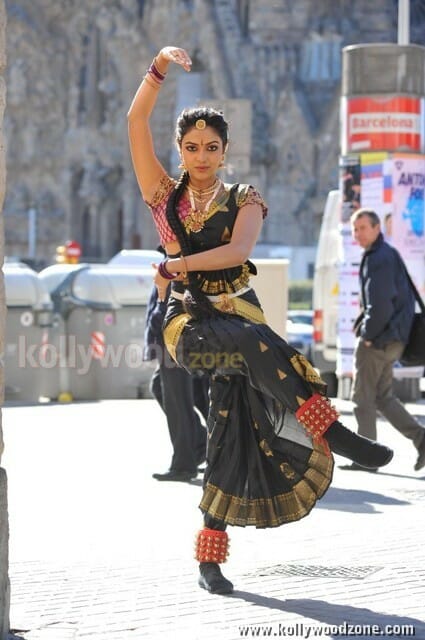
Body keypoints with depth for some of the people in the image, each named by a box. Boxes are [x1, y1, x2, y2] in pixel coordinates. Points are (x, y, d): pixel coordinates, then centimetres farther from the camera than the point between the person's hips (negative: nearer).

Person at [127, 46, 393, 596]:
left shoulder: (244, 200, 9)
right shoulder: (164, 196, 11)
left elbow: (238, 250, -12)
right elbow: (136, 122, 1)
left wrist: (176, 265, -22)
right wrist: (160, 67, -9)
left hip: (240, 316, 1)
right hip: (189, 323, -1)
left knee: (233, 438, -8)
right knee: (256, 343, -34)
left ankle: (210, 556, -1)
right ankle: (331, 432, -38)